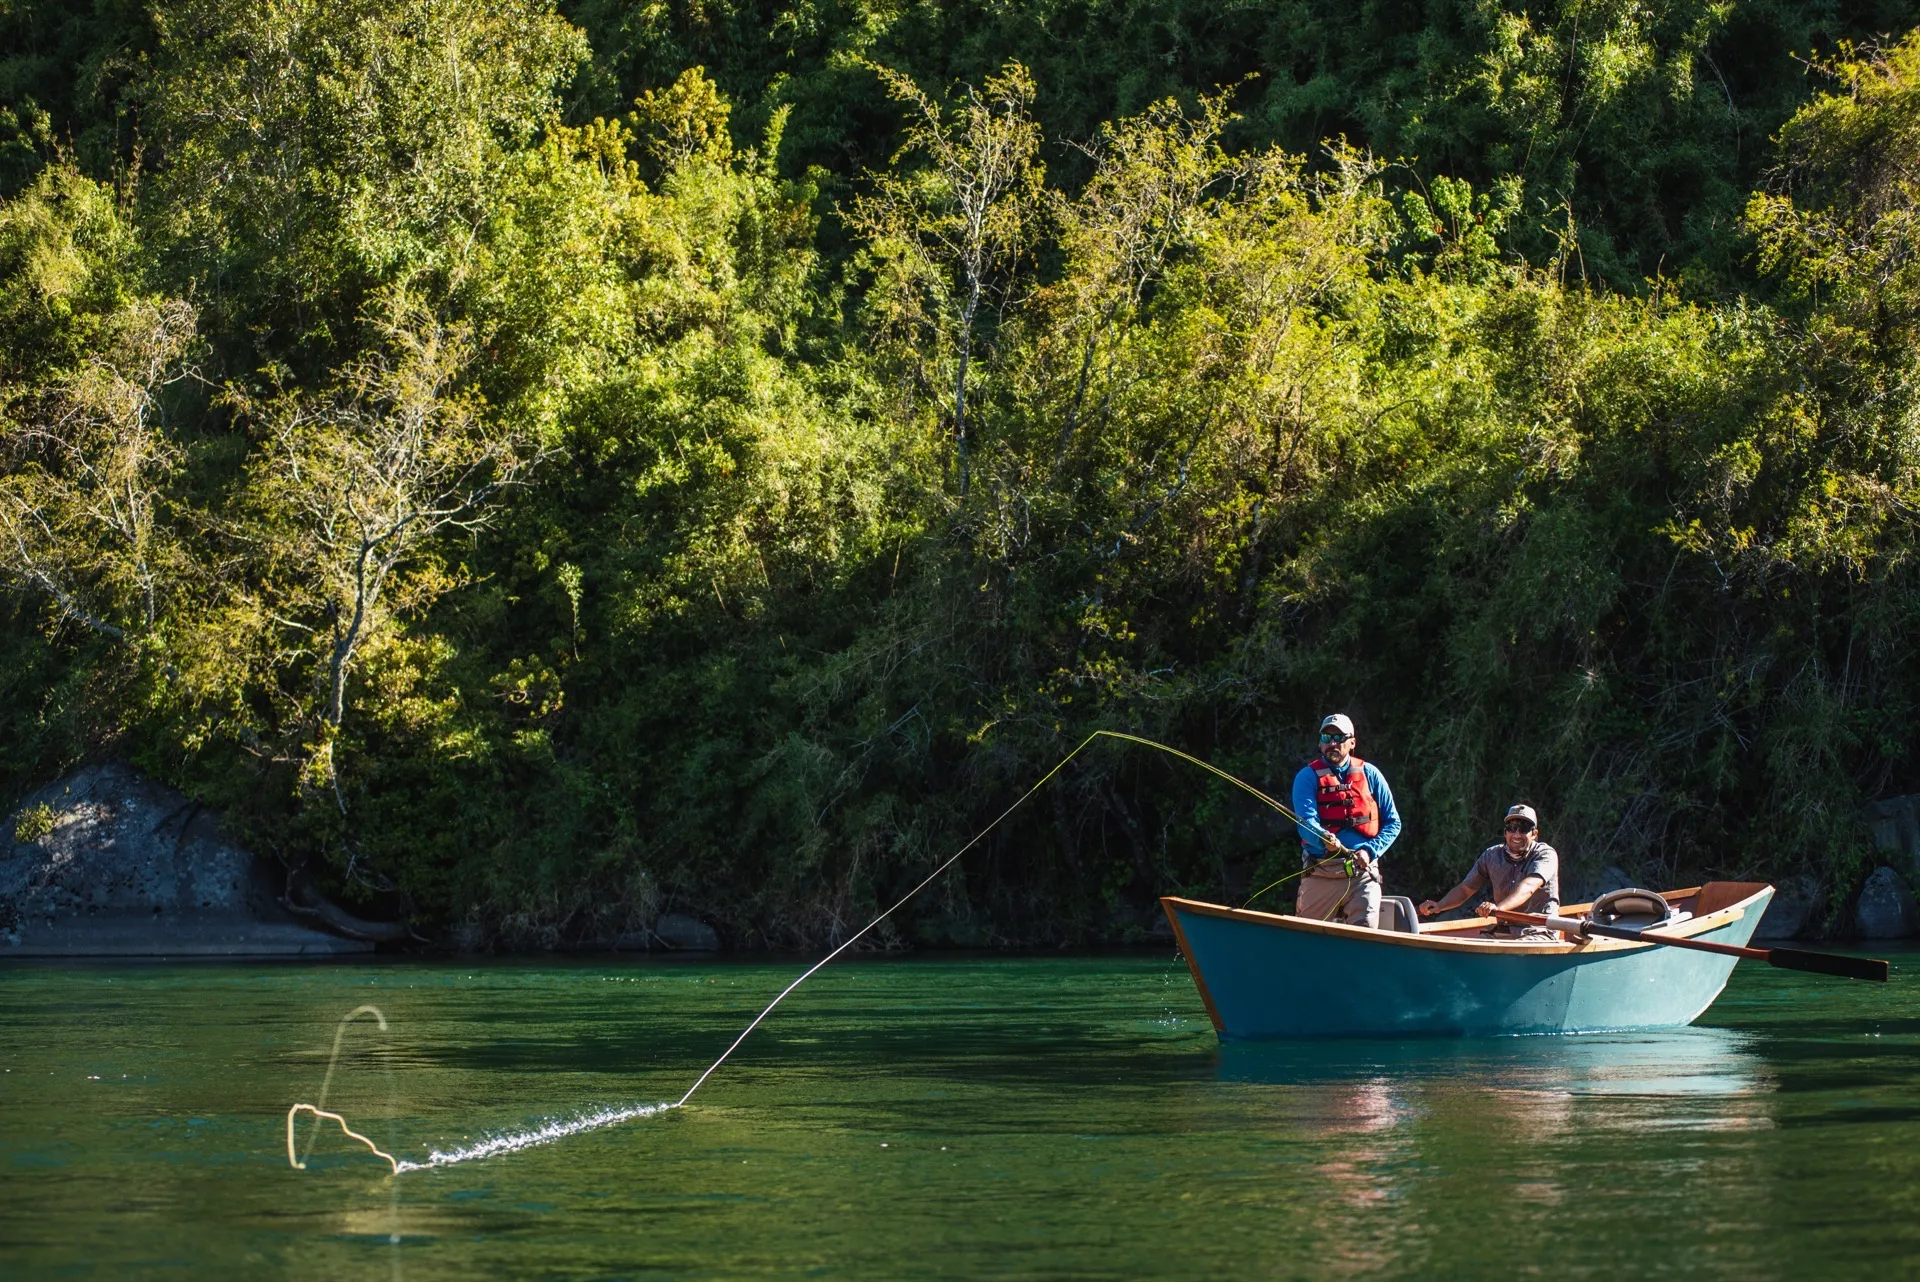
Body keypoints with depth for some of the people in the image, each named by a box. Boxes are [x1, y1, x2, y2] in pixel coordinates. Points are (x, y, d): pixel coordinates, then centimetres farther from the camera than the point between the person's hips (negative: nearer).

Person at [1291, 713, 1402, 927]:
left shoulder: (1369, 774, 10)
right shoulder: (1308, 777, 4)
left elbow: (1393, 823, 11)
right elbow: (1306, 821, -13)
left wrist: (1370, 851, -7)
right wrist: (1325, 839, -35)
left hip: (1363, 872, 1)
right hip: (1320, 875, 0)